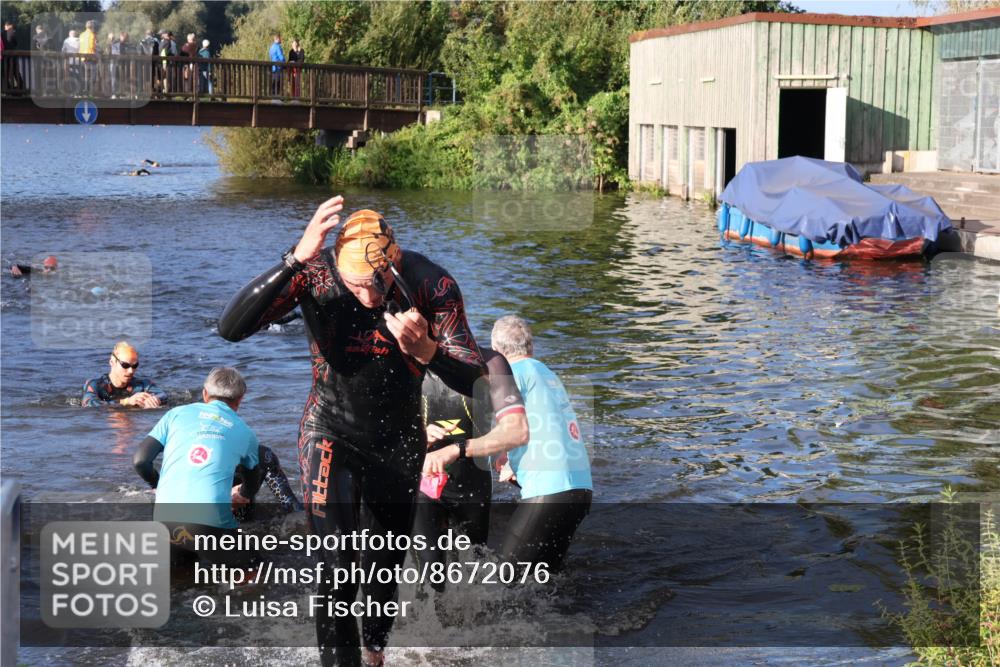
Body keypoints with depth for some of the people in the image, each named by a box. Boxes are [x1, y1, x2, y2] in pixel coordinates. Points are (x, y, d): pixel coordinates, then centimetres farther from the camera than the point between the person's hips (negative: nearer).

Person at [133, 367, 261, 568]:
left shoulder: (177, 414, 15)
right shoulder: (245, 432, 17)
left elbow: (140, 461, 8)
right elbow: (252, 485, 34)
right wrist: (240, 497, 57)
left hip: (165, 520, 3)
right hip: (211, 523, -3)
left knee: (182, 558, 32)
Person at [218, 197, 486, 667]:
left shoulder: (432, 285, -22)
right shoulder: (315, 275, -23)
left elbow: (473, 381, -21)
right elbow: (231, 328, -35)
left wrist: (425, 350, -42)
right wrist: (295, 259, -45)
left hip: (399, 442, 2)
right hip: (331, 436, -2)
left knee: (383, 568, 17)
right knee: (339, 567, -18)